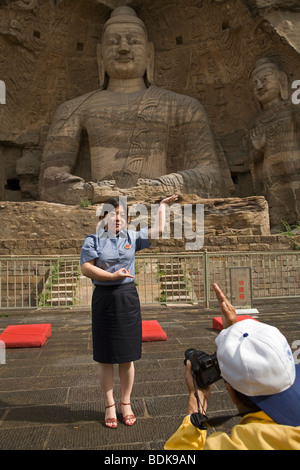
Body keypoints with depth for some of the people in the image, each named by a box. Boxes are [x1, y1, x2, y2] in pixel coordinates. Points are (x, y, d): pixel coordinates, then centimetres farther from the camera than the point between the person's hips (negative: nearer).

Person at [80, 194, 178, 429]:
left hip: (128, 297, 2)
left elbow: (158, 229, 10)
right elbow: (85, 268, -8)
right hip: (104, 298, -2)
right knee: (105, 357, 8)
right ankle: (110, 405, 26)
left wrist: (163, 205, 18)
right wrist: (112, 275, -15)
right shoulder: (93, 240, 0)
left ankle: (126, 403, 29)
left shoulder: (132, 237, 7)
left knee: (127, 355, 10)